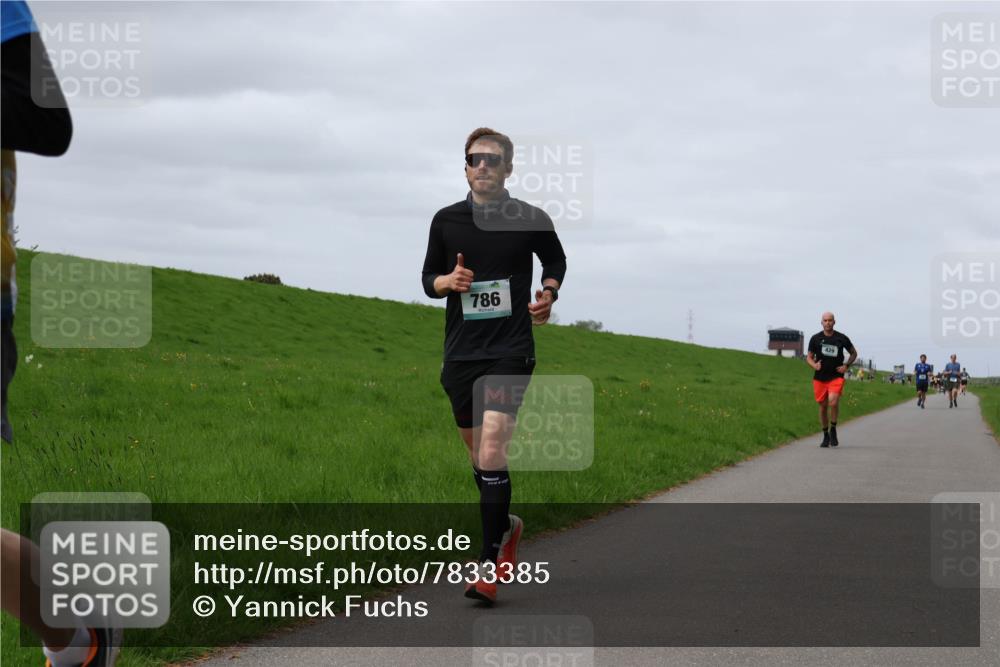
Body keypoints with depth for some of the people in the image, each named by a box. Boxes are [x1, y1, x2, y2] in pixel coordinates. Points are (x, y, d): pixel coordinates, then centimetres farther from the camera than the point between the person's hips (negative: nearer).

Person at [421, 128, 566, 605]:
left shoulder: (532, 220, 0)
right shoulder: (446, 220, 5)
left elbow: (556, 261, 19)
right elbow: (428, 278, 14)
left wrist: (548, 295, 0)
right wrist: (448, 281, -8)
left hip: (510, 350, -4)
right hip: (460, 351, 4)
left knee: (492, 447, -17)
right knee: (477, 453, 13)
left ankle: (489, 563, -15)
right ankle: (505, 526, 40)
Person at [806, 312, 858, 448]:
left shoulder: (842, 338, 2)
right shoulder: (815, 339, 4)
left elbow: (854, 353, 16)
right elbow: (809, 357, 12)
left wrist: (846, 366, 1)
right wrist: (814, 365, -10)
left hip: (836, 377, -2)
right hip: (820, 378, 2)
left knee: (833, 402, -22)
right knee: (823, 406, 6)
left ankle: (833, 430, -2)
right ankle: (826, 436, 21)